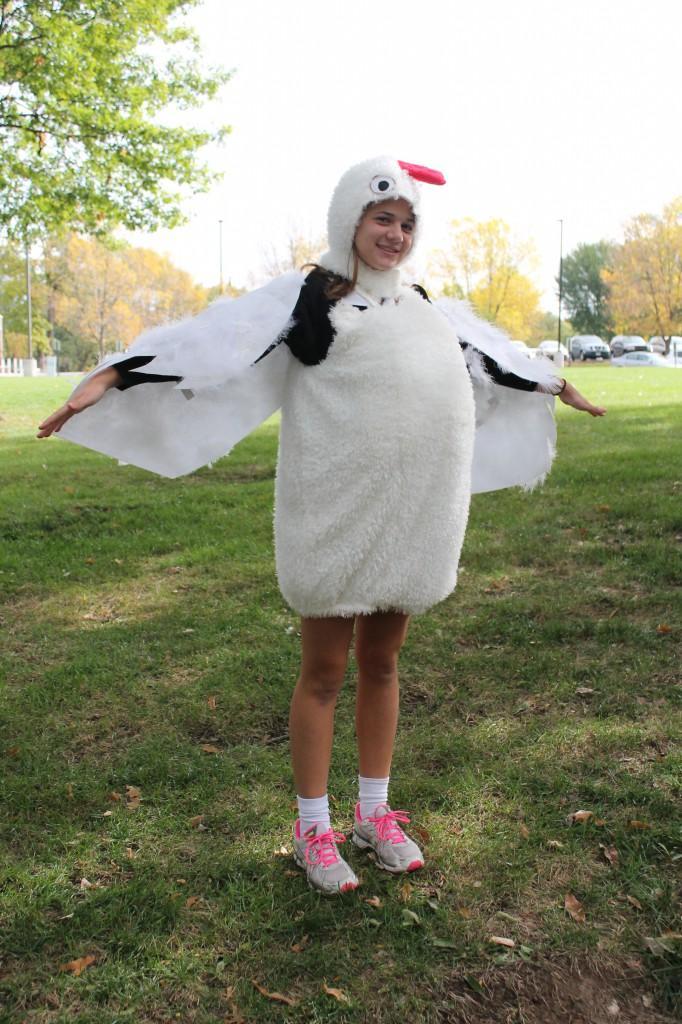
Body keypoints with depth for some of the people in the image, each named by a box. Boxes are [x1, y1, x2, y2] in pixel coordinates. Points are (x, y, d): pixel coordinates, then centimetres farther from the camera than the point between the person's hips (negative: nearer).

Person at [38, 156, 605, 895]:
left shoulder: (421, 306, 16)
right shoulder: (309, 297, -3)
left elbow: (487, 354, 30)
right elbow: (208, 340, -11)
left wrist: (555, 387, 41)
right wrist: (110, 377, -21)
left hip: (410, 516, 6)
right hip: (337, 516, -5)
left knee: (381, 664, 15)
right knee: (324, 672, 6)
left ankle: (374, 813, 31)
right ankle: (313, 830, 22)